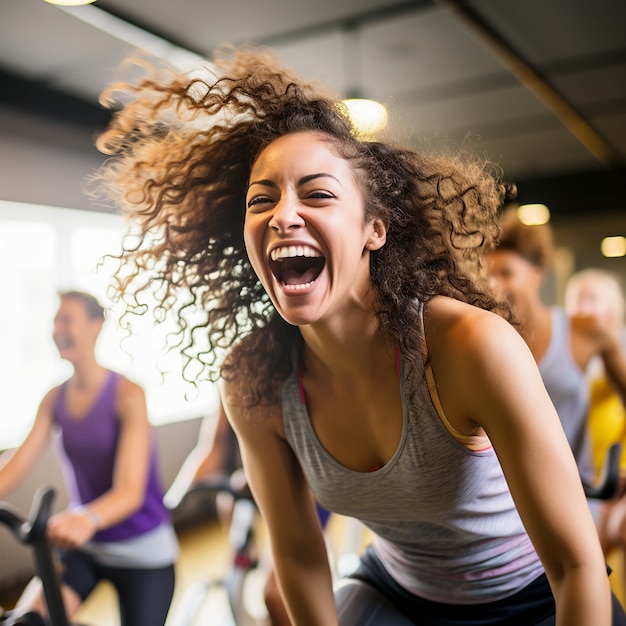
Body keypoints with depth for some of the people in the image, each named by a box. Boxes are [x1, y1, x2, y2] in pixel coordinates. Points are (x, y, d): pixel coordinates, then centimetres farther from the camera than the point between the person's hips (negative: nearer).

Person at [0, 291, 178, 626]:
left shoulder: (128, 395, -20)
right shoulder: (55, 398, -3)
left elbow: (131, 490, -27)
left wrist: (88, 518, -48)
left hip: (143, 551, -4)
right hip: (83, 548, 4)